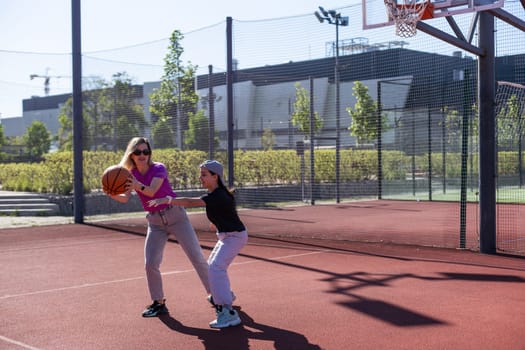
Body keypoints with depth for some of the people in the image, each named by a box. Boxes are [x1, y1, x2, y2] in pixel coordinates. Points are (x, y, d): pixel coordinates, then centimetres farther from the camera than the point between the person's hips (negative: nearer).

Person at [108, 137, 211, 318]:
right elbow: (125, 198, -16)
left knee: (197, 257, -2)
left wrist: (139, 186, -52)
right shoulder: (131, 174, -1)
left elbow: (152, 190, -32)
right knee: (150, 264, -5)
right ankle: (158, 303, 10)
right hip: (155, 222, 4)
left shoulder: (159, 169, -14)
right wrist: (113, 194, -37)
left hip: (176, 215, -4)